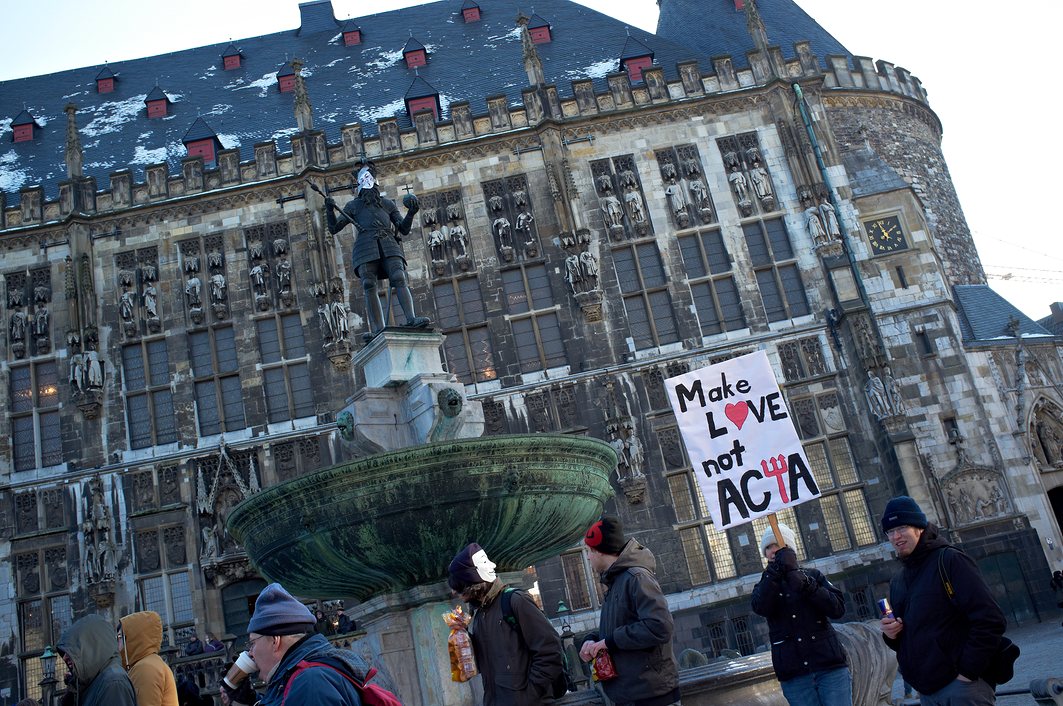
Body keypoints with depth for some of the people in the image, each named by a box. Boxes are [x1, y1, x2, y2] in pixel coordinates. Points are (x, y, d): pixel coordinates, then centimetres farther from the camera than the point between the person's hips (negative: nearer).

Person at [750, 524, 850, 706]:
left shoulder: (813, 575, 13)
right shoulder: (765, 586, 12)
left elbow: (838, 609, -2)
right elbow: (760, 607, -12)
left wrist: (805, 584, -13)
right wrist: (776, 569, -20)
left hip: (830, 666, 0)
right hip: (794, 675, 0)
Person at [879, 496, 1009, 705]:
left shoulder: (949, 560, -8)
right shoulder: (897, 582, 14)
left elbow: (990, 621, -15)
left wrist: (968, 672, -17)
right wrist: (891, 635, 2)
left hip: (962, 684, -7)